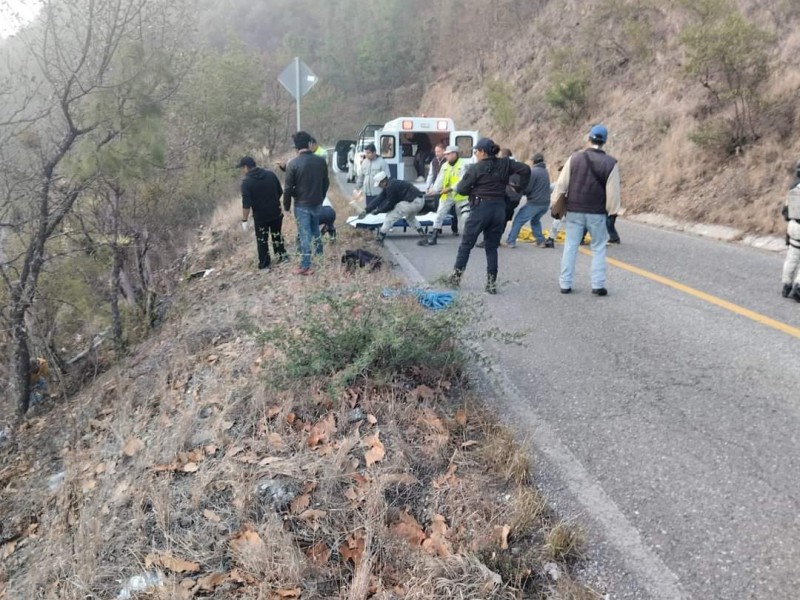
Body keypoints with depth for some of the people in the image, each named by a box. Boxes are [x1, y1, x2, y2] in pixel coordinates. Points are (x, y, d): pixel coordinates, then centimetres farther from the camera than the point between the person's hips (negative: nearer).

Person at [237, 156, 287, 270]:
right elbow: (280, 191, 8)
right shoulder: (270, 174, 0)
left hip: (260, 216, -5)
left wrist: (244, 220, -13)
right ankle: (282, 255, 32)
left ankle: (264, 264, 14)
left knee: (262, 240, 9)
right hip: (276, 212, 5)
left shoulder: (246, 182, -16)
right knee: (277, 235, 23)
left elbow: (246, 204, -20)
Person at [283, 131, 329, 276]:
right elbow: (326, 183, 8)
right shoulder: (321, 161, -1)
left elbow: (288, 188, -12)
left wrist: (286, 205, 2)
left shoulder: (293, 163, -16)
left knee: (304, 235, 0)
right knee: (316, 231, 24)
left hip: (301, 205, -5)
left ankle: (305, 267, 5)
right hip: (316, 203, 5)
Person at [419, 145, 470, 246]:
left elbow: (462, 181, -20)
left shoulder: (463, 164, -11)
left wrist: (451, 188, -30)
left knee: (465, 217, 1)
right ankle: (432, 238, 11)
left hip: (460, 195, -5)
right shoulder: (445, 166, 7)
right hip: (447, 195, 5)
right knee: (439, 215, 5)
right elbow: (440, 180, -1)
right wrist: (434, 190, -18)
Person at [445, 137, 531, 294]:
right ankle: (492, 283, 9)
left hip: (480, 208, -4)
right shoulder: (504, 164, 4)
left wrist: (472, 190, 16)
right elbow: (525, 169, 0)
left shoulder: (475, 168, -7)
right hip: (499, 209, 4)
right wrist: (520, 187, 9)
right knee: (492, 247, 11)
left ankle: (456, 277, 15)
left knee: (466, 244, 9)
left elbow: (461, 189, -5)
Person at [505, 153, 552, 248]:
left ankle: (510, 241, 0)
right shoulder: (545, 171, 13)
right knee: (535, 221, 26)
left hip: (534, 203, -8)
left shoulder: (533, 171, -12)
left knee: (518, 220, 1)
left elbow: (526, 189, -14)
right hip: (545, 203, 8)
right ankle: (541, 241, 21)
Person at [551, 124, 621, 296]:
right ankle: (598, 285, 8)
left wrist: (555, 205, 8)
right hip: (597, 213, -1)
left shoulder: (575, 158, -3)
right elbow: (613, 192, -6)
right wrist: (612, 212, 5)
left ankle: (565, 284, 10)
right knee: (598, 248, 10)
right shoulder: (610, 163, -6)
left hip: (574, 211, 1)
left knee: (570, 246, 9)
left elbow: (561, 184, -1)